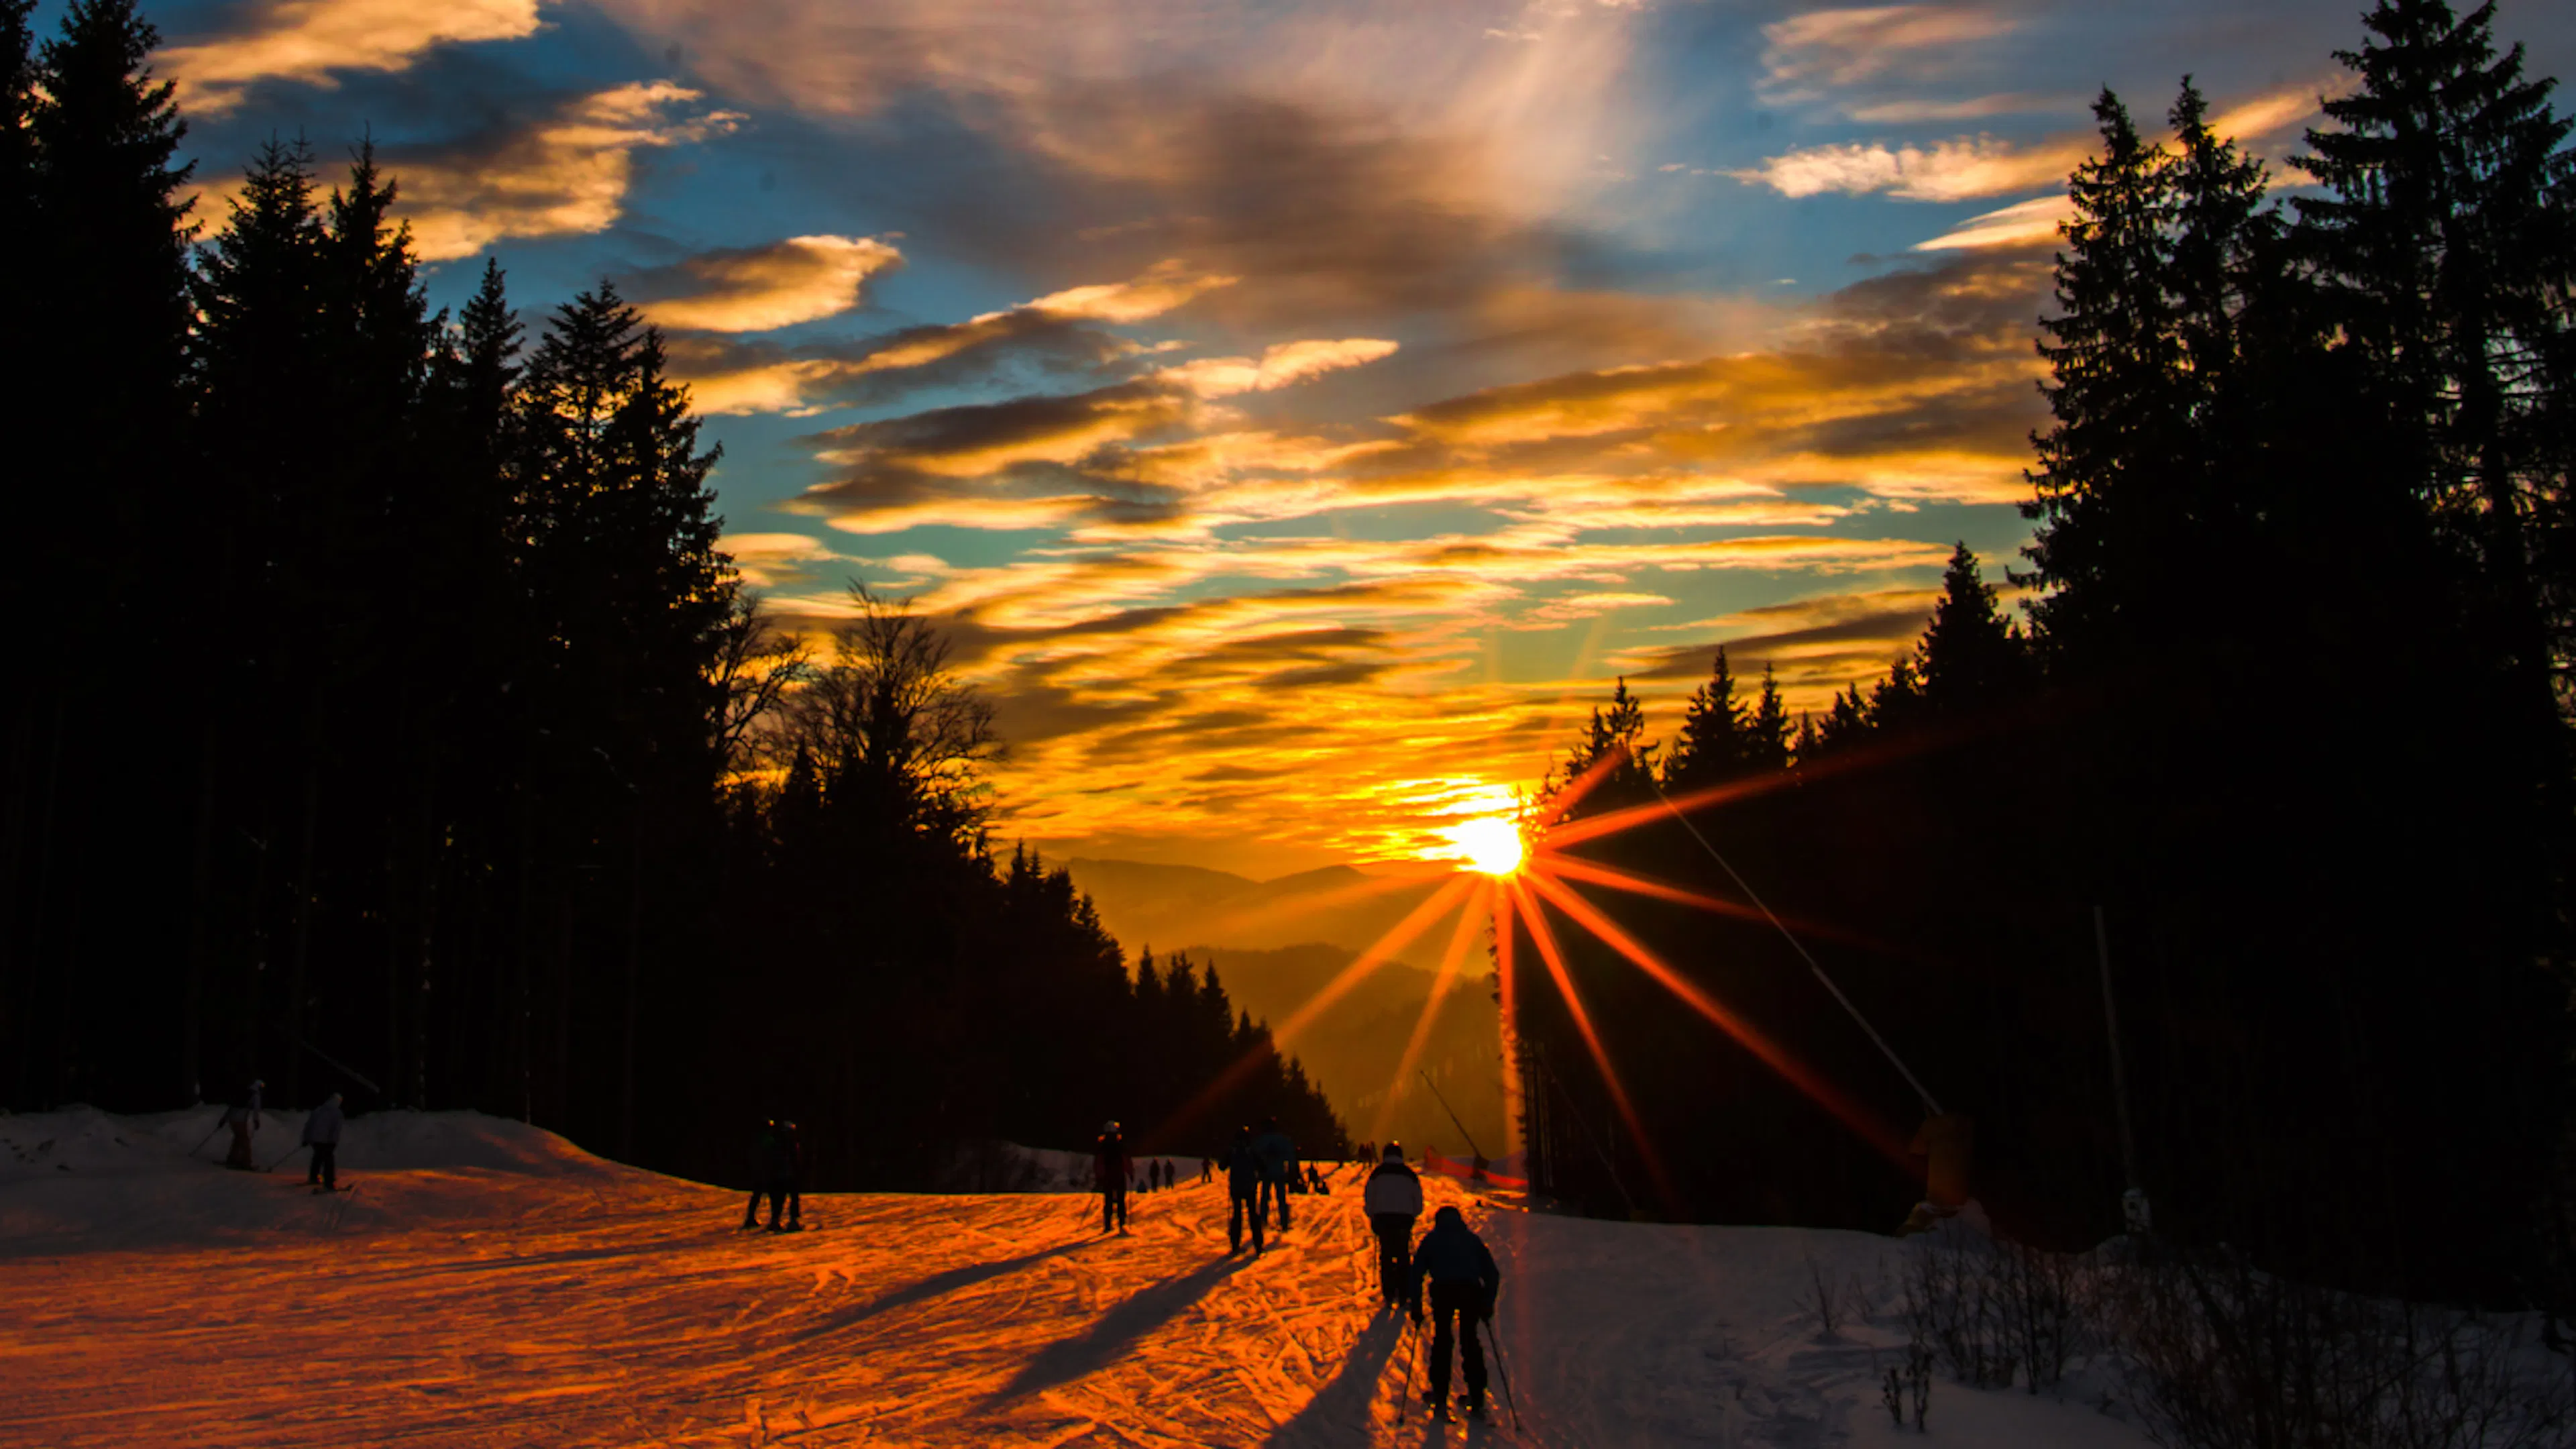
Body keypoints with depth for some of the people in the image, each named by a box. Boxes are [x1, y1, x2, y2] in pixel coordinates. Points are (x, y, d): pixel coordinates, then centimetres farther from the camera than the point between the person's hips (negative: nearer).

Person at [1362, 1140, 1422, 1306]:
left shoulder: (1377, 1173, 3)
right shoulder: (1409, 1174, 5)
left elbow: (1368, 1198, 5)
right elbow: (1418, 1201, 9)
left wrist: (1372, 1217, 17)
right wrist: (1412, 1216, 22)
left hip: (1382, 1218, 0)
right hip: (1404, 1218, 0)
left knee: (1386, 1256, 4)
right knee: (1403, 1256, 7)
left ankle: (1389, 1295, 0)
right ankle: (1403, 1294, 6)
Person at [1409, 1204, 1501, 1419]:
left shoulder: (1431, 1239, 26)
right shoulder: (1472, 1239, 29)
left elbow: (1416, 1274, 18)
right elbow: (1493, 1274, 24)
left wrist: (1416, 1307, 20)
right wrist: (1488, 1305, 28)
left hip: (1443, 1289, -1)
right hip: (1472, 1290, 1)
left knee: (1442, 1338, 15)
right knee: (1470, 1339, 17)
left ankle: (1440, 1397, 18)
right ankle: (1477, 1399, 21)